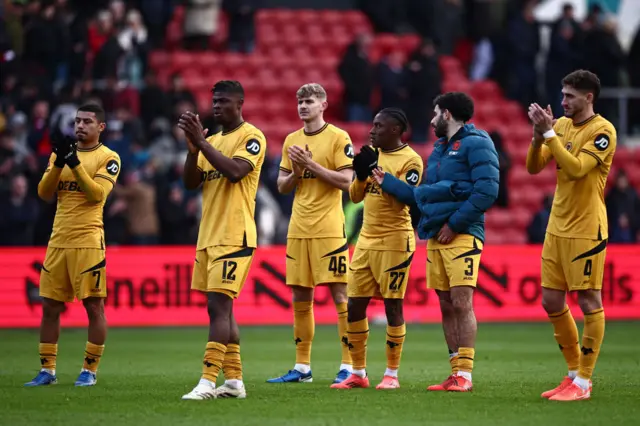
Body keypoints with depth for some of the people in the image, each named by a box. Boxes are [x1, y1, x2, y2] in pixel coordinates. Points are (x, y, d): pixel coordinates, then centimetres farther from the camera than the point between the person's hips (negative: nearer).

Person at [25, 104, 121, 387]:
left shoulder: (108, 158, -1)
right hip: (58, 241, 5)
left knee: (94, 306, -4)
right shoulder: (62, 152, 14)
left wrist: (75, 163, -21)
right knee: (49, 307, 7)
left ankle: (89, 371, 4)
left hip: (88, 242, -5)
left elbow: (97, 194, -15)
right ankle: (47, 371, 14)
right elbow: (44, 193, 4)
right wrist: (59, 162, -10)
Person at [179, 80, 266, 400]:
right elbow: (191, 182, 10)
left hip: (234, 238, -8)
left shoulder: (252, 137, -6)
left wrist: (201, 141, -20)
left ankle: (208, 382, -19)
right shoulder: (213, 141, 17)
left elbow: (234, 171, -22)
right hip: (208, 237, 8)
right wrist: (193, 147, -5)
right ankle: (234, 381, 14)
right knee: (221, 308, 9)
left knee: (218, 306, -14)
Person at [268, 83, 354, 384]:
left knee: (340, 294, -6)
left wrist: (311, 164, -15)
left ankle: (348, 365, -4)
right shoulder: (292, 141, 14)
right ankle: (302, 367, 13)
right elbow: (282, 186, 16)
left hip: (329, 229, -6)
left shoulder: (338, 138, -3)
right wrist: (296, 171, -5)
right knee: (300, 298, 7)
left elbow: (346, 181, -11)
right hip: (298, 229, 6)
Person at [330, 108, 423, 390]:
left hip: (394, 242, -7)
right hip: (367, 239, 7)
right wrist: (362, 174, -5)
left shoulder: (410, 160, -9)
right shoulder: (373, 155, 12)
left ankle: (392, 374, 5)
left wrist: (379, 173, -22)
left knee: (393, 305, -2)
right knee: (355, 306, 5)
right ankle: (358, 374, 13)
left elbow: (402, 200, -18)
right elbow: (355, 196, 13)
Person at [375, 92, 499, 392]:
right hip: (435, 237, 8)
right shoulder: (439, 149, 21)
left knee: (461, 302, -12)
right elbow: (422, 195, 26)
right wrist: (387, 182, 27)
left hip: (462, 235, -8)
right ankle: (456, 372, 10)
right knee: (446, 306, 7)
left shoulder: (475, 143, -5)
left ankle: (464, 375, -12)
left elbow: (487, 191, -15)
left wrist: (454, 224, -15)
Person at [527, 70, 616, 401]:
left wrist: (549, 133, -22)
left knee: (588, 301, -3)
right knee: (551, 302, 9)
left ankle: (583, 382, 1)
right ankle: (574, 372, 21)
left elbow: (576, 168, -23)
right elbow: (533, 167, 6)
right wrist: (539, 134, -10)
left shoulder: (602, 131, -12)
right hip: (557, 227, 8)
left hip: (586, 231, -8)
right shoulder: (562, 125, 10)